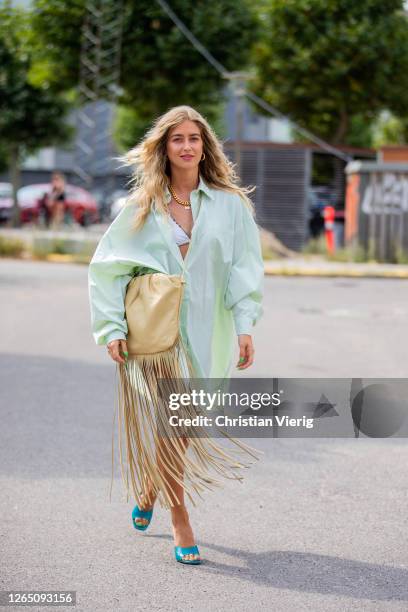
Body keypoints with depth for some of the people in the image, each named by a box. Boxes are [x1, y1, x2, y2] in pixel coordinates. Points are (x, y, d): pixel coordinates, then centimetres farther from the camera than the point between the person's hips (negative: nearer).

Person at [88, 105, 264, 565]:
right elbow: (105, 267, 4)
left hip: (208, 331, 2)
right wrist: (113, 329, -4)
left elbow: (245, 267, 1)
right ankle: (180, 523, 1)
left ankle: (152, 489, 37)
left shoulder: (230, 204, 2)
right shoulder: (141, 208, 2)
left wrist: (245, 326, -9)